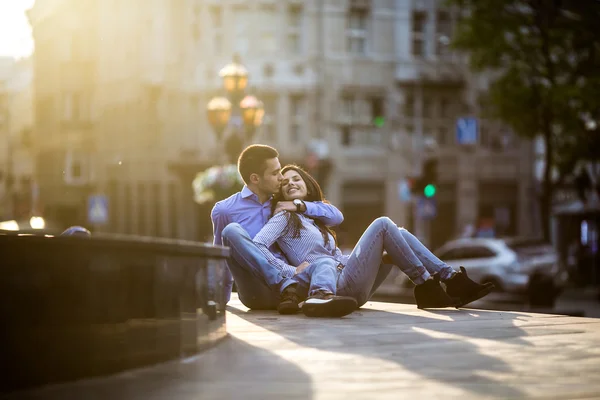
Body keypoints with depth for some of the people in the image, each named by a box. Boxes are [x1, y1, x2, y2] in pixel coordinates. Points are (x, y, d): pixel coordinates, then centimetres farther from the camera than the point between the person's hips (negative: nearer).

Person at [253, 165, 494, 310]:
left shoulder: (314, 218, 29)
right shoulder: (284, 218, 3)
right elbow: (257, 245, -13)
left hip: (352, 287, 8)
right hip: (339, 284, -8)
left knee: (399, 235, 4)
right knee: (383, 224, -12)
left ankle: (452, 279, -9)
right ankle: (425, 287, -13)